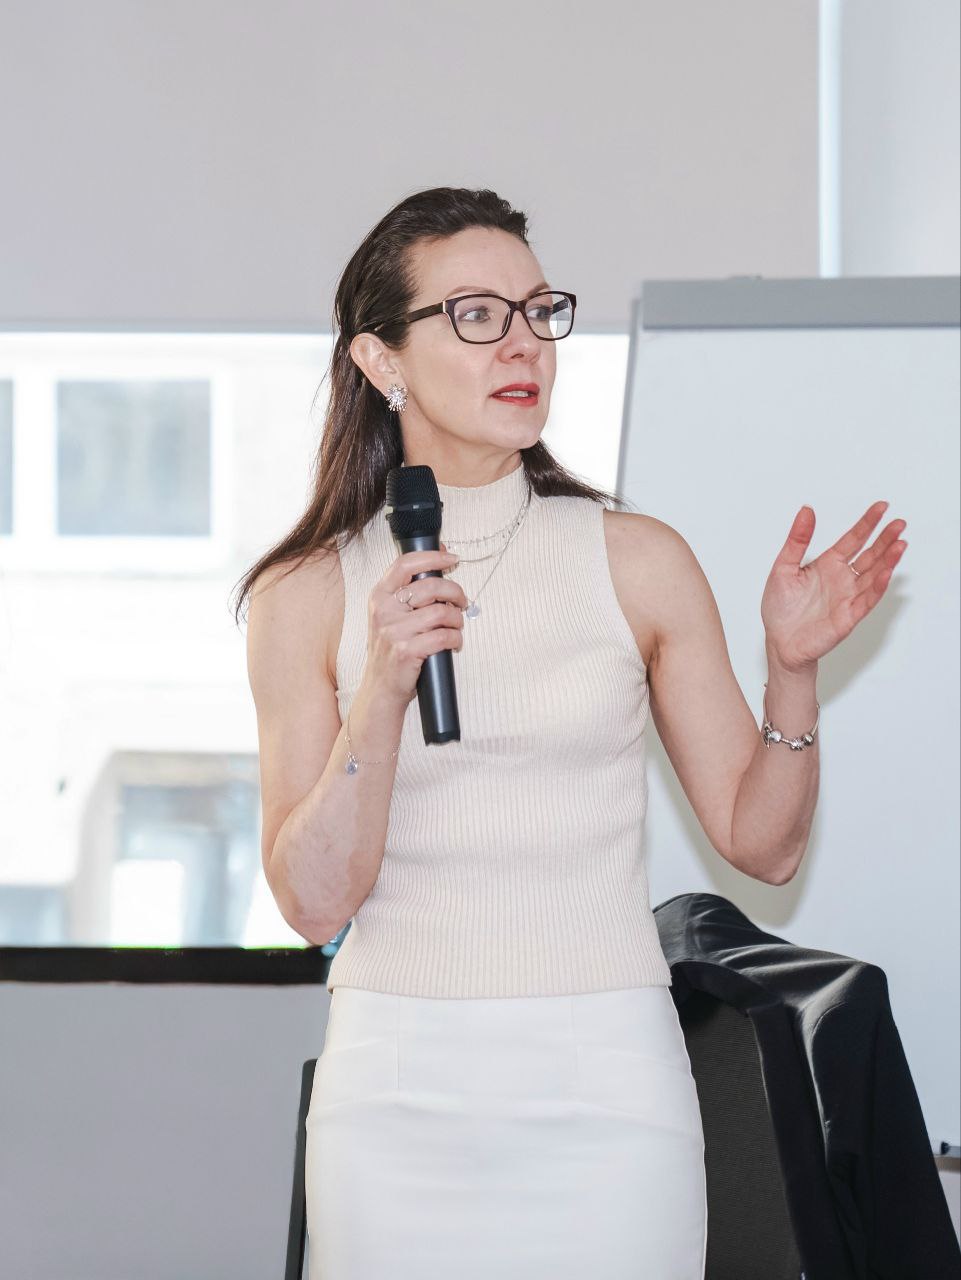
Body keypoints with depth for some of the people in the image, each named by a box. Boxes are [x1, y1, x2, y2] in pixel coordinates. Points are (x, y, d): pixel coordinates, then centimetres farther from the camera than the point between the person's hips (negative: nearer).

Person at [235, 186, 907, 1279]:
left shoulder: (638, 562, 1)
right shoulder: (309, 595, 1)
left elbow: (761, 842, 4)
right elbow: (313, 901, -6)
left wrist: (793, 668, -11)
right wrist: (383, 692, -18)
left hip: (606, 1079, 0)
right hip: (398, 1090, 0)